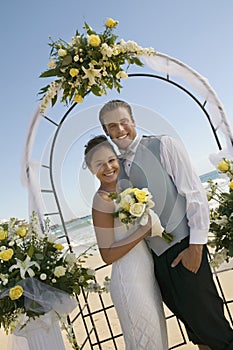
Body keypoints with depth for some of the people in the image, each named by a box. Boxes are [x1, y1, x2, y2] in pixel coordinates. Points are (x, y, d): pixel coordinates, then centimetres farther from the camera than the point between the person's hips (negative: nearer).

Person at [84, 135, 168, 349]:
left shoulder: (122, 190, 6)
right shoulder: (103, 200, -18)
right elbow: (108, 255, -19)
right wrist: (143, 230, -22)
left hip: (147, 275, 8)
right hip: (130, 282, -8)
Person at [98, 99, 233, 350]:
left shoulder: (164, 145, -6)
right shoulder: (118, 166, 9)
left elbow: (194, 193, -11)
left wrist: (196, 245, -14)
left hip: (183, 249, -5)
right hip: (155, 255, 5)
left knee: (204, 317, 0)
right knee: (189, 320, 17)